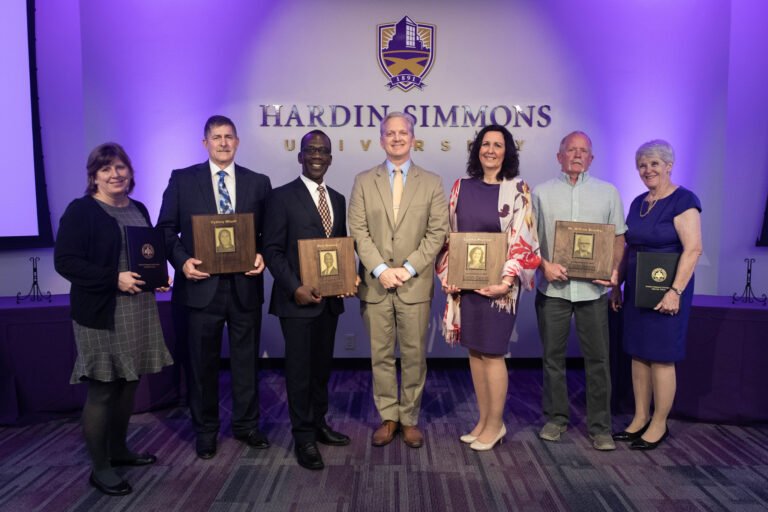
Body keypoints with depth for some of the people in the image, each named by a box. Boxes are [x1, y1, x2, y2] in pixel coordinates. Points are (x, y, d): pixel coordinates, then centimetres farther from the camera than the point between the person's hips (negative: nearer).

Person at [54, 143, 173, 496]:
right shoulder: (80, 211, -8)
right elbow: (65, 261, -14)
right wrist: (114, 279, -21)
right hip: (102, 314, -7)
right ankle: (99, 468, 15)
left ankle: (119, 450, 32)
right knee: (102, 390, 1)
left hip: (139, 311, 7)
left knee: (128, 383, 15)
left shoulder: (138, 210, 12)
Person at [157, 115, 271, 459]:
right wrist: (182, 260, -13)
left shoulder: (258, 182, 7)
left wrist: (262, 256, -11)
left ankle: (246, 424, 29)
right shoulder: (182, 180, 3)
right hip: (202, 284, -1)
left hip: (245, 285, 1)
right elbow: (166, 229, 3)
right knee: (203, 362, 11)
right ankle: (205, 430, 29)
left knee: (246, 359, 11)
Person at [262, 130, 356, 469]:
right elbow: (272, 249, -8)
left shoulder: (338, 200, 13)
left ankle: (319, 425, 30)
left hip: (330, 298, 6)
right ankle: (303, 437, 14)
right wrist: (295, 288, -17)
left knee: (322, 365, 15)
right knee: (299, 368, 1)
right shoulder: (282, 197, -4)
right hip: (298, 298, -5)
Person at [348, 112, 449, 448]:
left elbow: (438, 231, -1)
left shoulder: (431, 183, 7)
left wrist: (409, 268, -11)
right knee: (381, 355, 8)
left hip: (416, 284, 0)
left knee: (414, 354, 7)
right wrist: (380, 269, -12)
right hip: (375, 284, 1)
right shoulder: (364, 181, 7)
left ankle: (410, 418, 21)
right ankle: (388, 418, 22)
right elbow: (358, 230, 0)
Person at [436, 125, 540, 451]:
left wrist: (506, 281, -16)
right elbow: (449, 234, 8)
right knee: (474, 351, 11)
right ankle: (483, 419, 26)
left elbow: (522, 240, -8)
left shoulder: (518, 189, -4)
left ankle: (495, 424, 19)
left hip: (497, 283, -4)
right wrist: (448, 274, -1)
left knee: (492, 353, 1)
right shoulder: (462, 187, 7)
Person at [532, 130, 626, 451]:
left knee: (598, 358, 3)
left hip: (593, 288, 0)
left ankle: (599, 425, 15)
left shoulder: (608, 192, 10)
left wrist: (614, 268, -6)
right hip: (552, 287, 0)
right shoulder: (542, 193, 7)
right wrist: (545, 265, -12)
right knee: (553, 356, 9)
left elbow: (619, 237, 10)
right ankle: (556, 418, 23)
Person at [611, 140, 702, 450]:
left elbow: (693, 248, -17)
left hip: (664, 292, -7)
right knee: (638, 354, 11)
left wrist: (675, 291, -22)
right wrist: (617, 285, 14)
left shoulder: (683, 200, -9)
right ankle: (640, 419, 23)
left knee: (660, 357, 1)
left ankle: (659, 425, 15)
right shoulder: (638, 203, 13)